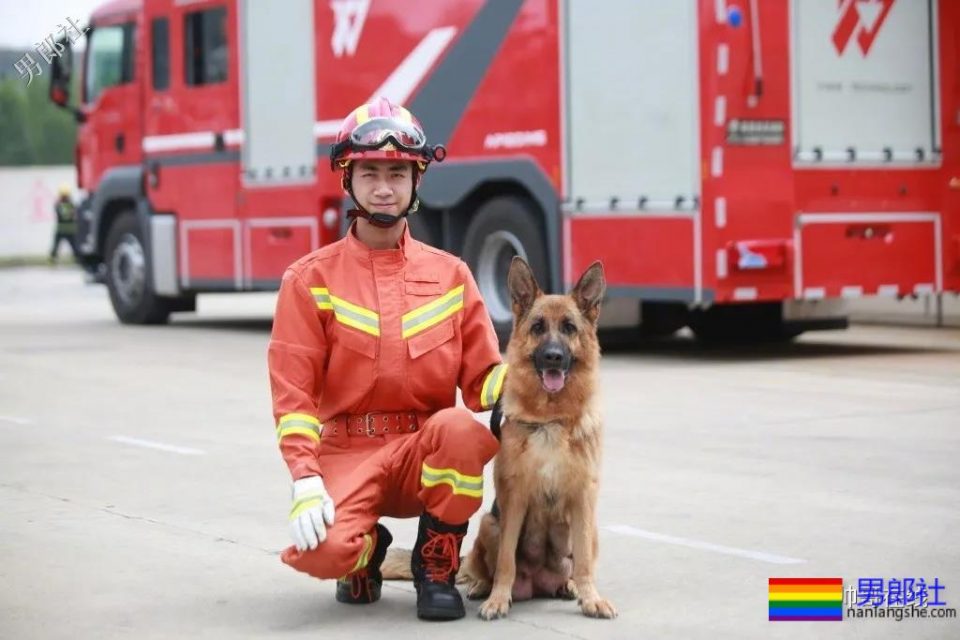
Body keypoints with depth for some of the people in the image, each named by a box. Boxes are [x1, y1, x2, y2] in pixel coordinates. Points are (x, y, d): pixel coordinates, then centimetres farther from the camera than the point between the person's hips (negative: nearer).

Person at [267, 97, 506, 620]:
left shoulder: (449, 275, 7)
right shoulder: (311, 279, 2)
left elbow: (482, 379, 3)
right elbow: (293, 391, -3)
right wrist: (306, 480, -17)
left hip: (428, 449, 1)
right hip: (346, 451, -1)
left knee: (460, 429, -35)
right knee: (321, 550, -31)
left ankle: (436, 567, -9)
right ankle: (368, 548, 10)